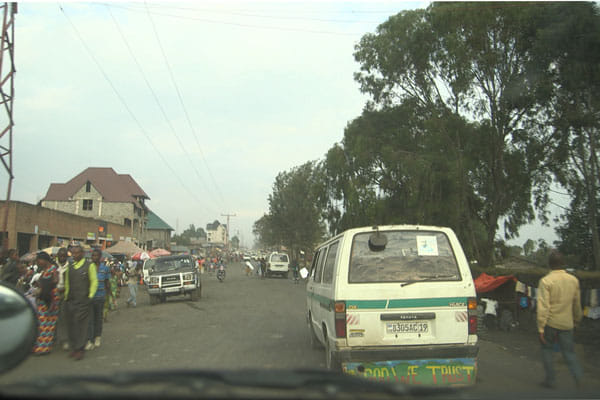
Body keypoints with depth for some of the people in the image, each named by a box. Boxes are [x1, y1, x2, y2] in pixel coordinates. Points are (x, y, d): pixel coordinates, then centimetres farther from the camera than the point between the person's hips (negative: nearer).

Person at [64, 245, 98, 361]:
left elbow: (94, 282, -2)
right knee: (71, 324, 8)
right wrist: (66, 295, 13)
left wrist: (90, 296, -6)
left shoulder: (89, 265, -3)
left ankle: (80, 349, 0)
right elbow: (67, 282, 20)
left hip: (83, 300, -5)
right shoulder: (70, 265, 13)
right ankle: (74, 347, 20)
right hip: (71, 300, 5)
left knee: (81, 324, -6)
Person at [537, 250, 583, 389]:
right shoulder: (574, 280, 2)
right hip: (567, 323, 4)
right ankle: (578, 374, -10)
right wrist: (577, 319, 29)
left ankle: (550, 380, 16)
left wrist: (541, 328, -14)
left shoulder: (546, 281, -13)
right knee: (568, 351, 12)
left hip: (550, 322, -3)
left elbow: (543, 306, -17)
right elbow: (577, 304, 13)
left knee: (547, 349, 13)